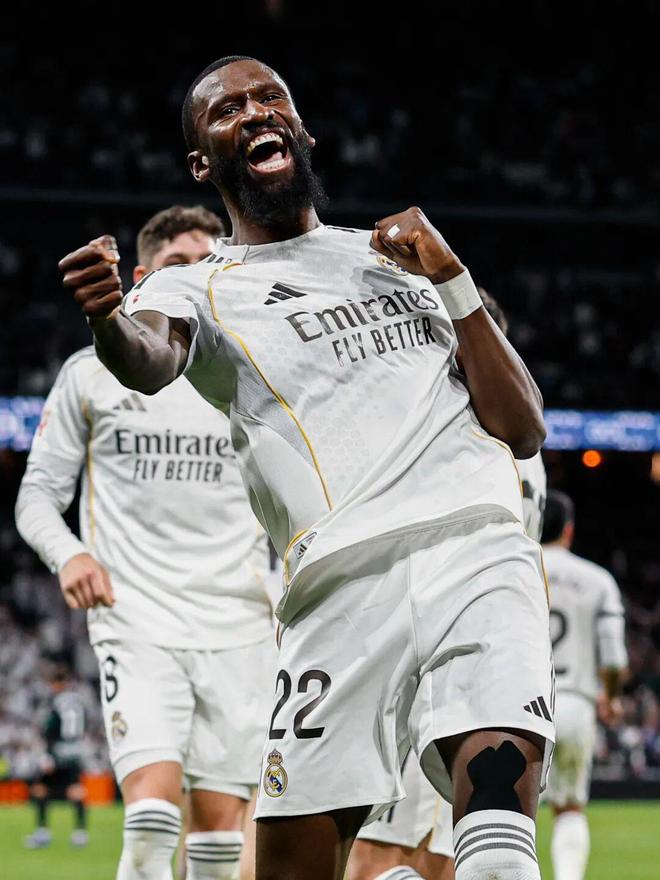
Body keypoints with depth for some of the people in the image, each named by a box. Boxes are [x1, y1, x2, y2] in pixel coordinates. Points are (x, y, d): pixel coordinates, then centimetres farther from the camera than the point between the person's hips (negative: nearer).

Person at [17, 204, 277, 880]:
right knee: (152, 810, -20)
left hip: (237, 627, 2)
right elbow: (38, 493, 9)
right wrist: (68, 554, -11)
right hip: (135, 621, -2)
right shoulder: (92, 373, 7)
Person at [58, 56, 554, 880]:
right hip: (341, 585, -1)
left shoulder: (399, 256, 26)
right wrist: (107, 321, -35)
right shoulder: (196, 286, 17)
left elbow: (523, 432, 20)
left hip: (478, 544, 1)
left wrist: (453, 282, 9)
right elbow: (151, 360, -11)